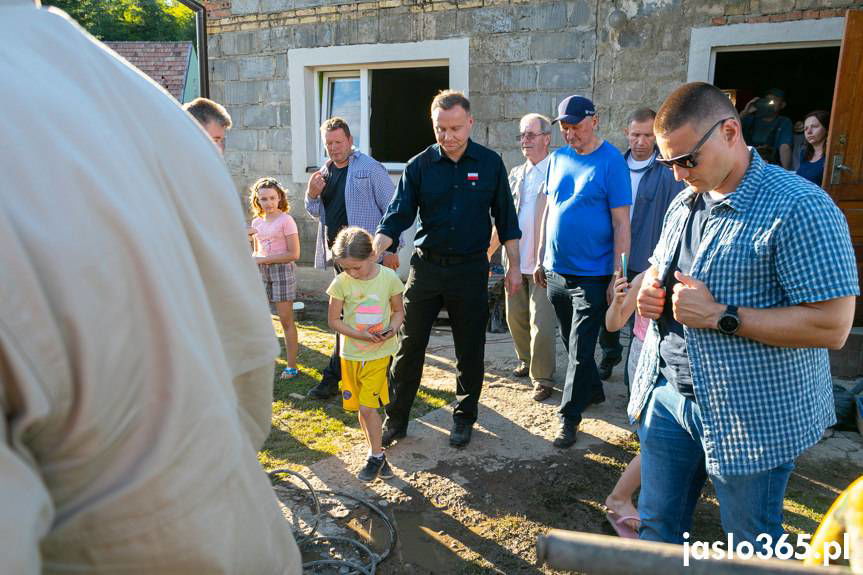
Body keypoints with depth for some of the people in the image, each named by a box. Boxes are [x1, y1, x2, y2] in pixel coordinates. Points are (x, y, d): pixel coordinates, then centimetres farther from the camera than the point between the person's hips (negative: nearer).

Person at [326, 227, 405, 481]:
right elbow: (333, 320, -4)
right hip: (351, 353, 2)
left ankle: (376, 456, 11)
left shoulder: (389, 277, -9)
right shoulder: (341, 282, -9)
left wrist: (392, 330, -16)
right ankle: (377, 456, 28)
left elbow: (399, 311, 5)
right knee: (362, 407, 11)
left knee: (367, 406, -8)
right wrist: (360, 335, -18)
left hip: (379, 353, -2)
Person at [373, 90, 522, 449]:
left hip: (471, 269, 0)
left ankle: (464, 418, 27)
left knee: (470, 350, 9)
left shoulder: (490, 164, -1)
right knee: (409, 346, 4)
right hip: (426, 267, 1)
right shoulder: (419, 166, -2)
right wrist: (372, 253, -21)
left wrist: (514, 265, 4)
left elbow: (505, 217, 5)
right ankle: (396, 419, 18)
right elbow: (398, 216, -5)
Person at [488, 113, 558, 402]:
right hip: (515, 261, 6)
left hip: (543, 263, -6)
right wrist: (487, 253, 14)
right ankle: (526, 361, 37)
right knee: (515, 317, 17)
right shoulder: (516, 174, 12)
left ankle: (543, 379, 11)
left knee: (541, 323, -3)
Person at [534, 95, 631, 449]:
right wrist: (541, 259, 13)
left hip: (591, 275, -6)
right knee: (572, 343, 17)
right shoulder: (557, 158, 7)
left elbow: (621, 222, -11)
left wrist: (618, 276, -14)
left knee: (580, 349, 0)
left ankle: (569, 417, 12)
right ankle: (593, 391, 38)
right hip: (556, 272, 6)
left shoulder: (611, 162, -10)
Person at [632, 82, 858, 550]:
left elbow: (832, 326, -22)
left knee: (752, 548, 16)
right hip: (667, 394, 7)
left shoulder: (799, 208, -19)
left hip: (753, 418, -6)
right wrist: (648, 288, -2)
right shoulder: (685, 203, 7)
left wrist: (721, 317, -24)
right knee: (657, 525, 20)